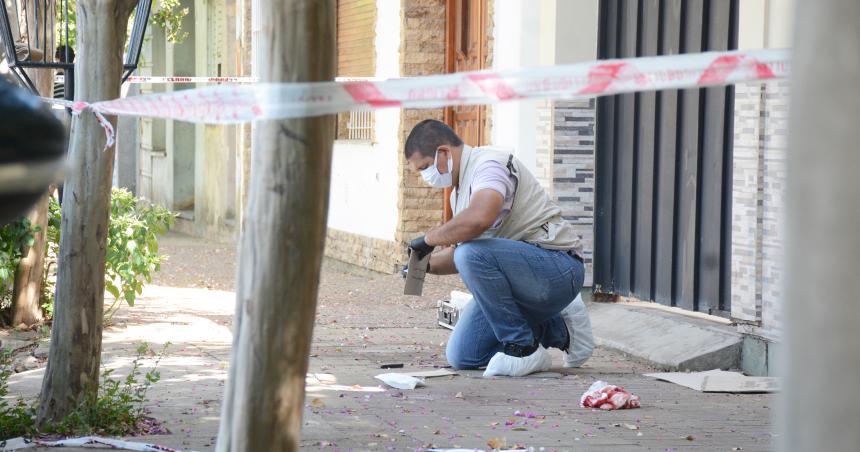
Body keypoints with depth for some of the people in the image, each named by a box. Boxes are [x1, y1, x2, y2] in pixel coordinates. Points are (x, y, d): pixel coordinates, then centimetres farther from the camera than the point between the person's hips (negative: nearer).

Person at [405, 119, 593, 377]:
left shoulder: (489, 163, -15)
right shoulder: (459, 190, 16)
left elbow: (478, 219, -36)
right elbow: (459, 251, 25)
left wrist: (430, 239, -21)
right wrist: (427, 264, 6)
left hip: (558, 269, -10)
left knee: (473, 253, -33)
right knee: (462, 357, 3)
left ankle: (523, 348, -18)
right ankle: (558, 330, 17)